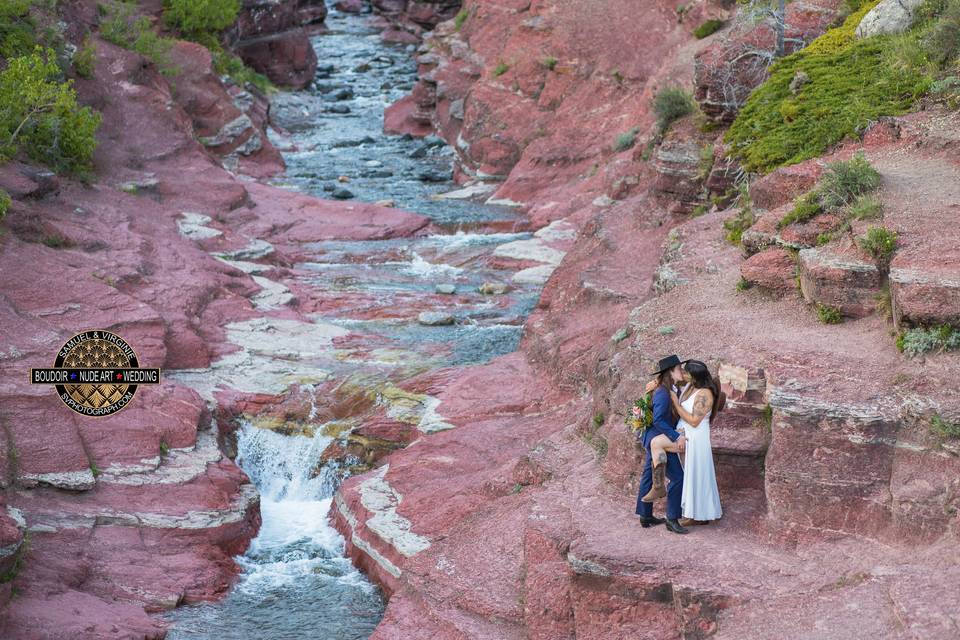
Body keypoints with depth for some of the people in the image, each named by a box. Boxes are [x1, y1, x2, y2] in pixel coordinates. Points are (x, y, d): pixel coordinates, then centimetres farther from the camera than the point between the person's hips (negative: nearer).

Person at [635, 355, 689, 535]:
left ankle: (646, 516, 26)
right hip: (659, 439, -10)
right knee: (677, 477, -6)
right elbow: (658, 421, -25)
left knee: (649, 476, 16)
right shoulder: (663, 393, -21)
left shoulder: (672, 391, 7)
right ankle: (672, 519, 0)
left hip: (655, 440, 10)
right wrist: (676, 437, -24)